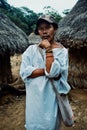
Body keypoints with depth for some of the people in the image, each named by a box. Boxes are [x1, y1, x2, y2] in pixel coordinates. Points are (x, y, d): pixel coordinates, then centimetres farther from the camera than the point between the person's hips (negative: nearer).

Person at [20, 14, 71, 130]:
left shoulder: (61, 50, -5)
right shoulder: (31, 49, 1)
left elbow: (53, 72, -21)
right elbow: (24, 72, -11)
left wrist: (48, 49, -16)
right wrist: (46, 71, -16)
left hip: (52, 96, -2)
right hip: (34, 96, 2)